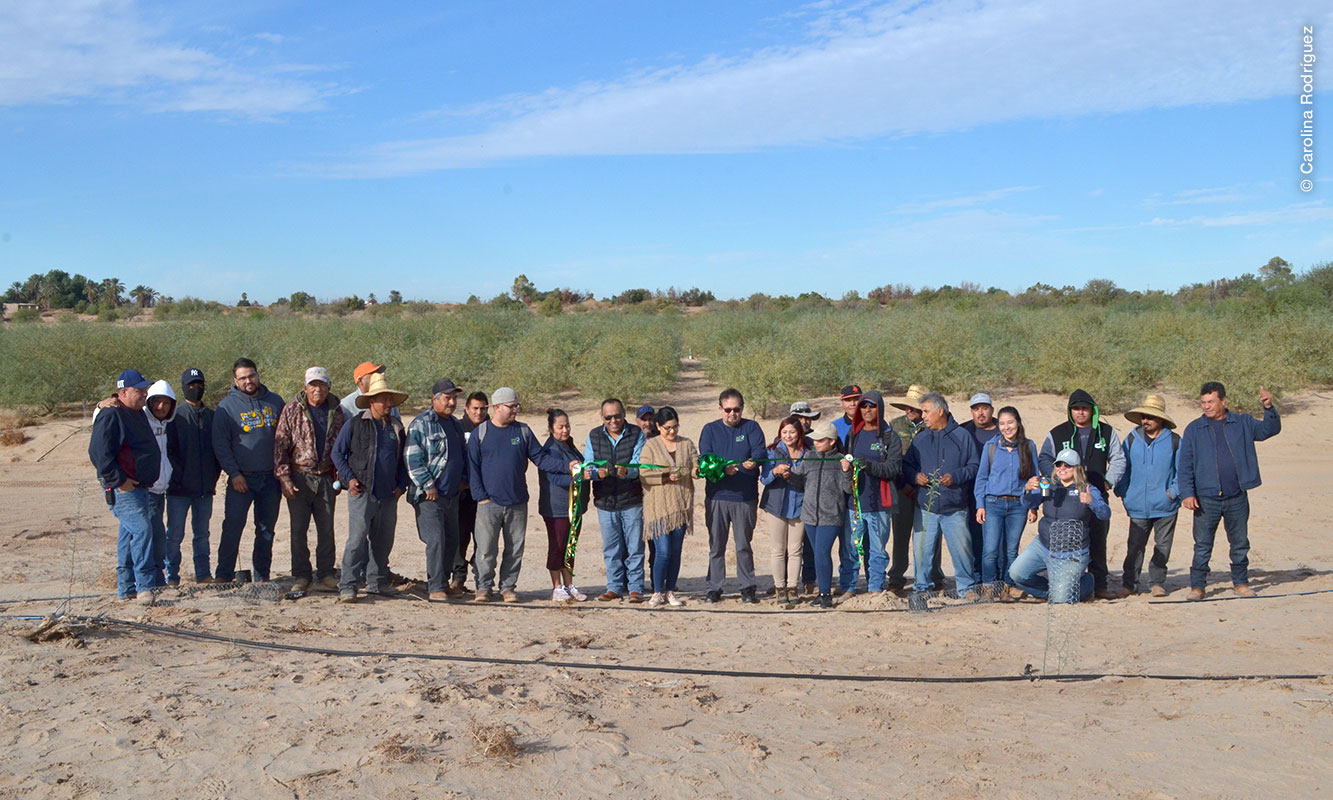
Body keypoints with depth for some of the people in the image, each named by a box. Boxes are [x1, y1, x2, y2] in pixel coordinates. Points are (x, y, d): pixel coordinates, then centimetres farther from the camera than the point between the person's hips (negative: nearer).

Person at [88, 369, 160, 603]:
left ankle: (126, 588, 19)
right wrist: (119, 480, -19)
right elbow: (99, 453, -19)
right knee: (142, 528, -18)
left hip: (138, 486, 10)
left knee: (130, 534, 12)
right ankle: (144, 586, -15)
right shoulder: (110, 416, -14)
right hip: (121, 488, -10)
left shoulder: (137, 414, 16)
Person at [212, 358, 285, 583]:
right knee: (233, 526, -9)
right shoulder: (227, 406, 0)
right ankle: (224, 575, 0)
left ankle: (262, 576, 17)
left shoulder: (275, 402, 8)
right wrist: (234, 474, -10)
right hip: (242, 478, -3)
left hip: (271, 478, 3)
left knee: (266, 530, 8)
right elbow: (220, 444, -2)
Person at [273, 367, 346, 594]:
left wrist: (340, 477, 11)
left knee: (326, 528, 5)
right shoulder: (292, 410, -1)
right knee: (298, 529, 1)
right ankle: (301, 576, 11)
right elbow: (280, 445, -3)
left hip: (326, 479, 2)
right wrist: (284, 477, -10)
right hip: (299, 477, -2)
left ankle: (325, 574, 15)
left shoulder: (336, 411, 7)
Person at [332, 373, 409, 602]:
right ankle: (347, 586, -6)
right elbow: (337, 453, 5)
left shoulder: (396, 427, 13)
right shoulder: (355, 424, 1)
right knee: (357, 539, -11)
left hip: (389, 495, 5)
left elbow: (404, 460, 22)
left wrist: (401, 484, 10)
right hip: (362, 492, -5)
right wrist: (349, 478, -6)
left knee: (384, 541, 11)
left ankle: (377, 581, 25)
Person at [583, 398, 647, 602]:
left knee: (634, 547, 1)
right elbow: (587, 465, -2)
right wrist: (597, 472, -25)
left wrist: (627, 471, -35)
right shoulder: (593, 436, 6)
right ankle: (615, 587, 20)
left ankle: (635, 588, 10)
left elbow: (639, 464, -13)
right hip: (605, 501, 2)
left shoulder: (637, 435, -2)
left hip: (632, 501, -2)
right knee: (611, 548, 10)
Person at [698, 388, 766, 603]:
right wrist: (723, 468, -24)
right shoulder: (710, 430, 8)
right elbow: (705, 459, -5)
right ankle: (714, 588, 15)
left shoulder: (751, 428, 6)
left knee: (744, 545, 4)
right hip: (716, 496, 1)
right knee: (716, 546, 6)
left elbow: (759, 451, -10)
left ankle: (747, 588, 15)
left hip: (745, 497, -1)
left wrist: (752, 461, -33)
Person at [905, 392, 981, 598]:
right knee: (921, 550, 3)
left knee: (961, 548, -1)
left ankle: (966, 587, 16)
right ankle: (923, 588, 17)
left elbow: (973, 466, 4)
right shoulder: (920, 438, 12)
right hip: (925, 506, 3)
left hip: (955, 508, -2)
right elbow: (906, 464, 17)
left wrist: (955, 477, -11)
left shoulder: (962, 436, 4)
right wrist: (915, 476, -4)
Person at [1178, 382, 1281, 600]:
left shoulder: (1242, 423, 8)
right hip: (1206, 499, -1)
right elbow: (1185, 465, 1)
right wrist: (1187, 493, -8)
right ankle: (1197, 586, 8)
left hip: (1237, 498, 2)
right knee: (1202, 546, 0)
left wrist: (1269, 408, -16)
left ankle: (1240, 583, 25)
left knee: (1240, 544, 11)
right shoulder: (1194, 429, 3)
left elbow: (1270, 429, 2)